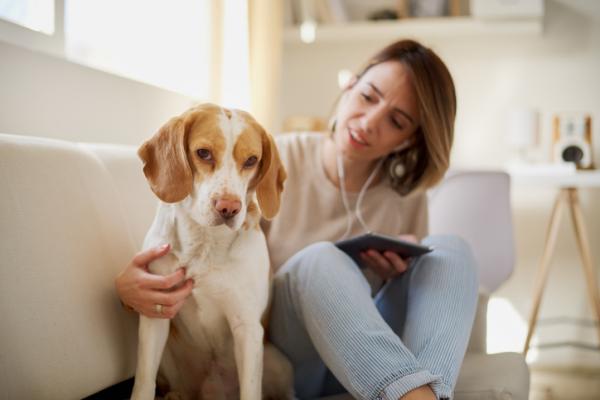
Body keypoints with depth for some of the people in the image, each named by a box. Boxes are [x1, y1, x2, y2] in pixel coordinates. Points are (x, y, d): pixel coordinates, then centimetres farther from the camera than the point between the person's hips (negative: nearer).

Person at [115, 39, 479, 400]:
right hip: (284, 361, -3)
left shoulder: (407, 197, 1)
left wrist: (402, 273, -12)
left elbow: (425, 281, 13)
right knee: (319, 259, -34)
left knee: (449, 250, -20)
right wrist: (132, 284, -32)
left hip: (364, 359, 4)